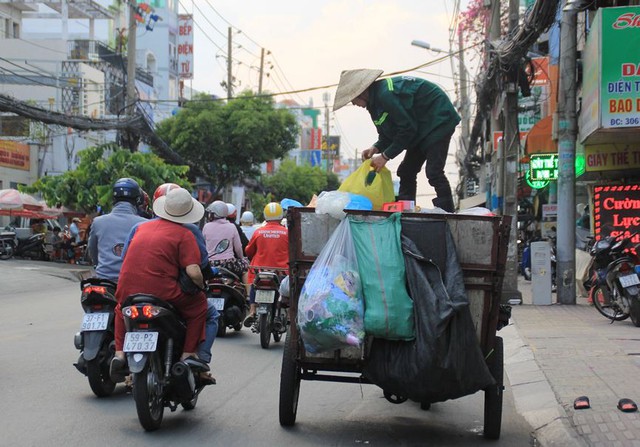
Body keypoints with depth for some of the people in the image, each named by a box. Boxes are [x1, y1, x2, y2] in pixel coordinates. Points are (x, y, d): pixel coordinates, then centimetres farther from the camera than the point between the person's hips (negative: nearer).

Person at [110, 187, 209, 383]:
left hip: (128, 291, 5)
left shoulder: (143, 227, 15)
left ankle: (120, 352, 22)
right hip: (162, 292, -5)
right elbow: (193, 272, -12)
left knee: (121, 308, 37)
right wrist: (201, 286, 8)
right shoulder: (184, 234, -2)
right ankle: (188, 354, 10)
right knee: (199, 303, 17)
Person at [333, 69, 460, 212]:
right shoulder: (374, 101, 6)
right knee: (406, 172, 7)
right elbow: (389, 135, 11)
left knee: (433, 172, -19)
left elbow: (408, 128, -25)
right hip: (421, 127, 11)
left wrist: (386, 156, -20)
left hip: (438, 120, -11)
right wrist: (376, 148, -9)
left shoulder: (385, 94, -27)